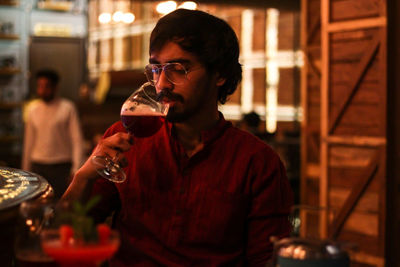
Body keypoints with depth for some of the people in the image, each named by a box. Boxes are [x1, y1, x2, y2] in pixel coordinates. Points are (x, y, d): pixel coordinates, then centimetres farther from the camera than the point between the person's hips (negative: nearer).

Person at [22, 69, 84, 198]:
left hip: (61, 166, -3)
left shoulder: (67, 108, -2)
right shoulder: (32, 108, 11)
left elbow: (77, 140, -4)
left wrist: (76, 169, -12)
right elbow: (28, 141, 16)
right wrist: (25, 170, 15)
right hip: (37, 166, 3)